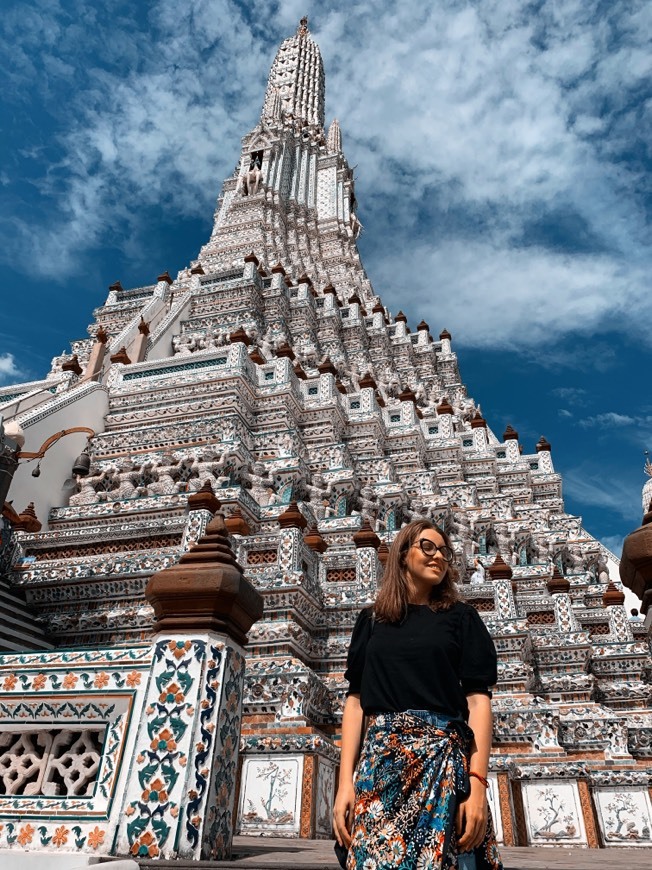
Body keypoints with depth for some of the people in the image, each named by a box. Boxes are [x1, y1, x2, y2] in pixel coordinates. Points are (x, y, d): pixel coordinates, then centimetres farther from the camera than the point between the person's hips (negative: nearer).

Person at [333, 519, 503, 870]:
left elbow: (478, 699, 0)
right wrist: (346, 781, -3)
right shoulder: (372, 620, 12)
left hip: (442, 759, -1)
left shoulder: (461, 617, 8)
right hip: (379, 761, 1)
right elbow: (355, 700, 6)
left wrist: (477, 783, -11)